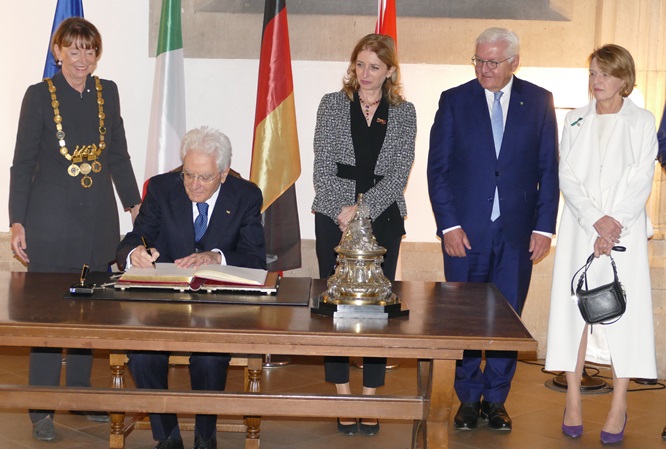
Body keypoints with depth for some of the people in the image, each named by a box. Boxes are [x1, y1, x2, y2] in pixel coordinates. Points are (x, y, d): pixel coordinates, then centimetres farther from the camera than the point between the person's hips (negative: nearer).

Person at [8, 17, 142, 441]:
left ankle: (81, 393, 23)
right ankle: (41, 409, 7)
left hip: (99, 218, 4)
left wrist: (136, 205, 9)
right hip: (51, 218, -4)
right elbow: (23, 162, -3)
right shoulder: (40, 95, -3)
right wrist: (17, 221, -9)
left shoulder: (108, 92, 8)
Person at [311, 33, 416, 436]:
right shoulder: (332, 105, 4)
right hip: (334, 216, 0)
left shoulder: (404, 112, 3)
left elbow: (399, 173, -5)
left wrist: (362, 207, -16)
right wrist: (342, 213, -12)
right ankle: (343, 393, 10)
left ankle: (371, 395, 9)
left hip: (383, 218, 0)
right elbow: (323, 166, -1)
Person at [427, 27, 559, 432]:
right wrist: (449, 225, -7)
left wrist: (544, 227, -2)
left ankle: (496, 399, 20)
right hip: (466, 230, 0)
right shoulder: (454, 101, 2)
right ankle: (469, 398, 19)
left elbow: (548, 169, 4)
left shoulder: (539, 101, 4)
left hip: (518, 231, 1)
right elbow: (438, 168, 1)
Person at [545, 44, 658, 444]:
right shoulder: (576, 121, 9)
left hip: (624, 229, -2)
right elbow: (567, 177, 2)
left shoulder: (642, 122, 3)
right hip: (580, 229, 2)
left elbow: (641, 181, -3)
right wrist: (595, 220, -12)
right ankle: (573, 402, 7)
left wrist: (614, 224, -15)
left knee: (624, 312, -4)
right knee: (574, 309, 0)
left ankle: (619, 408, 2)